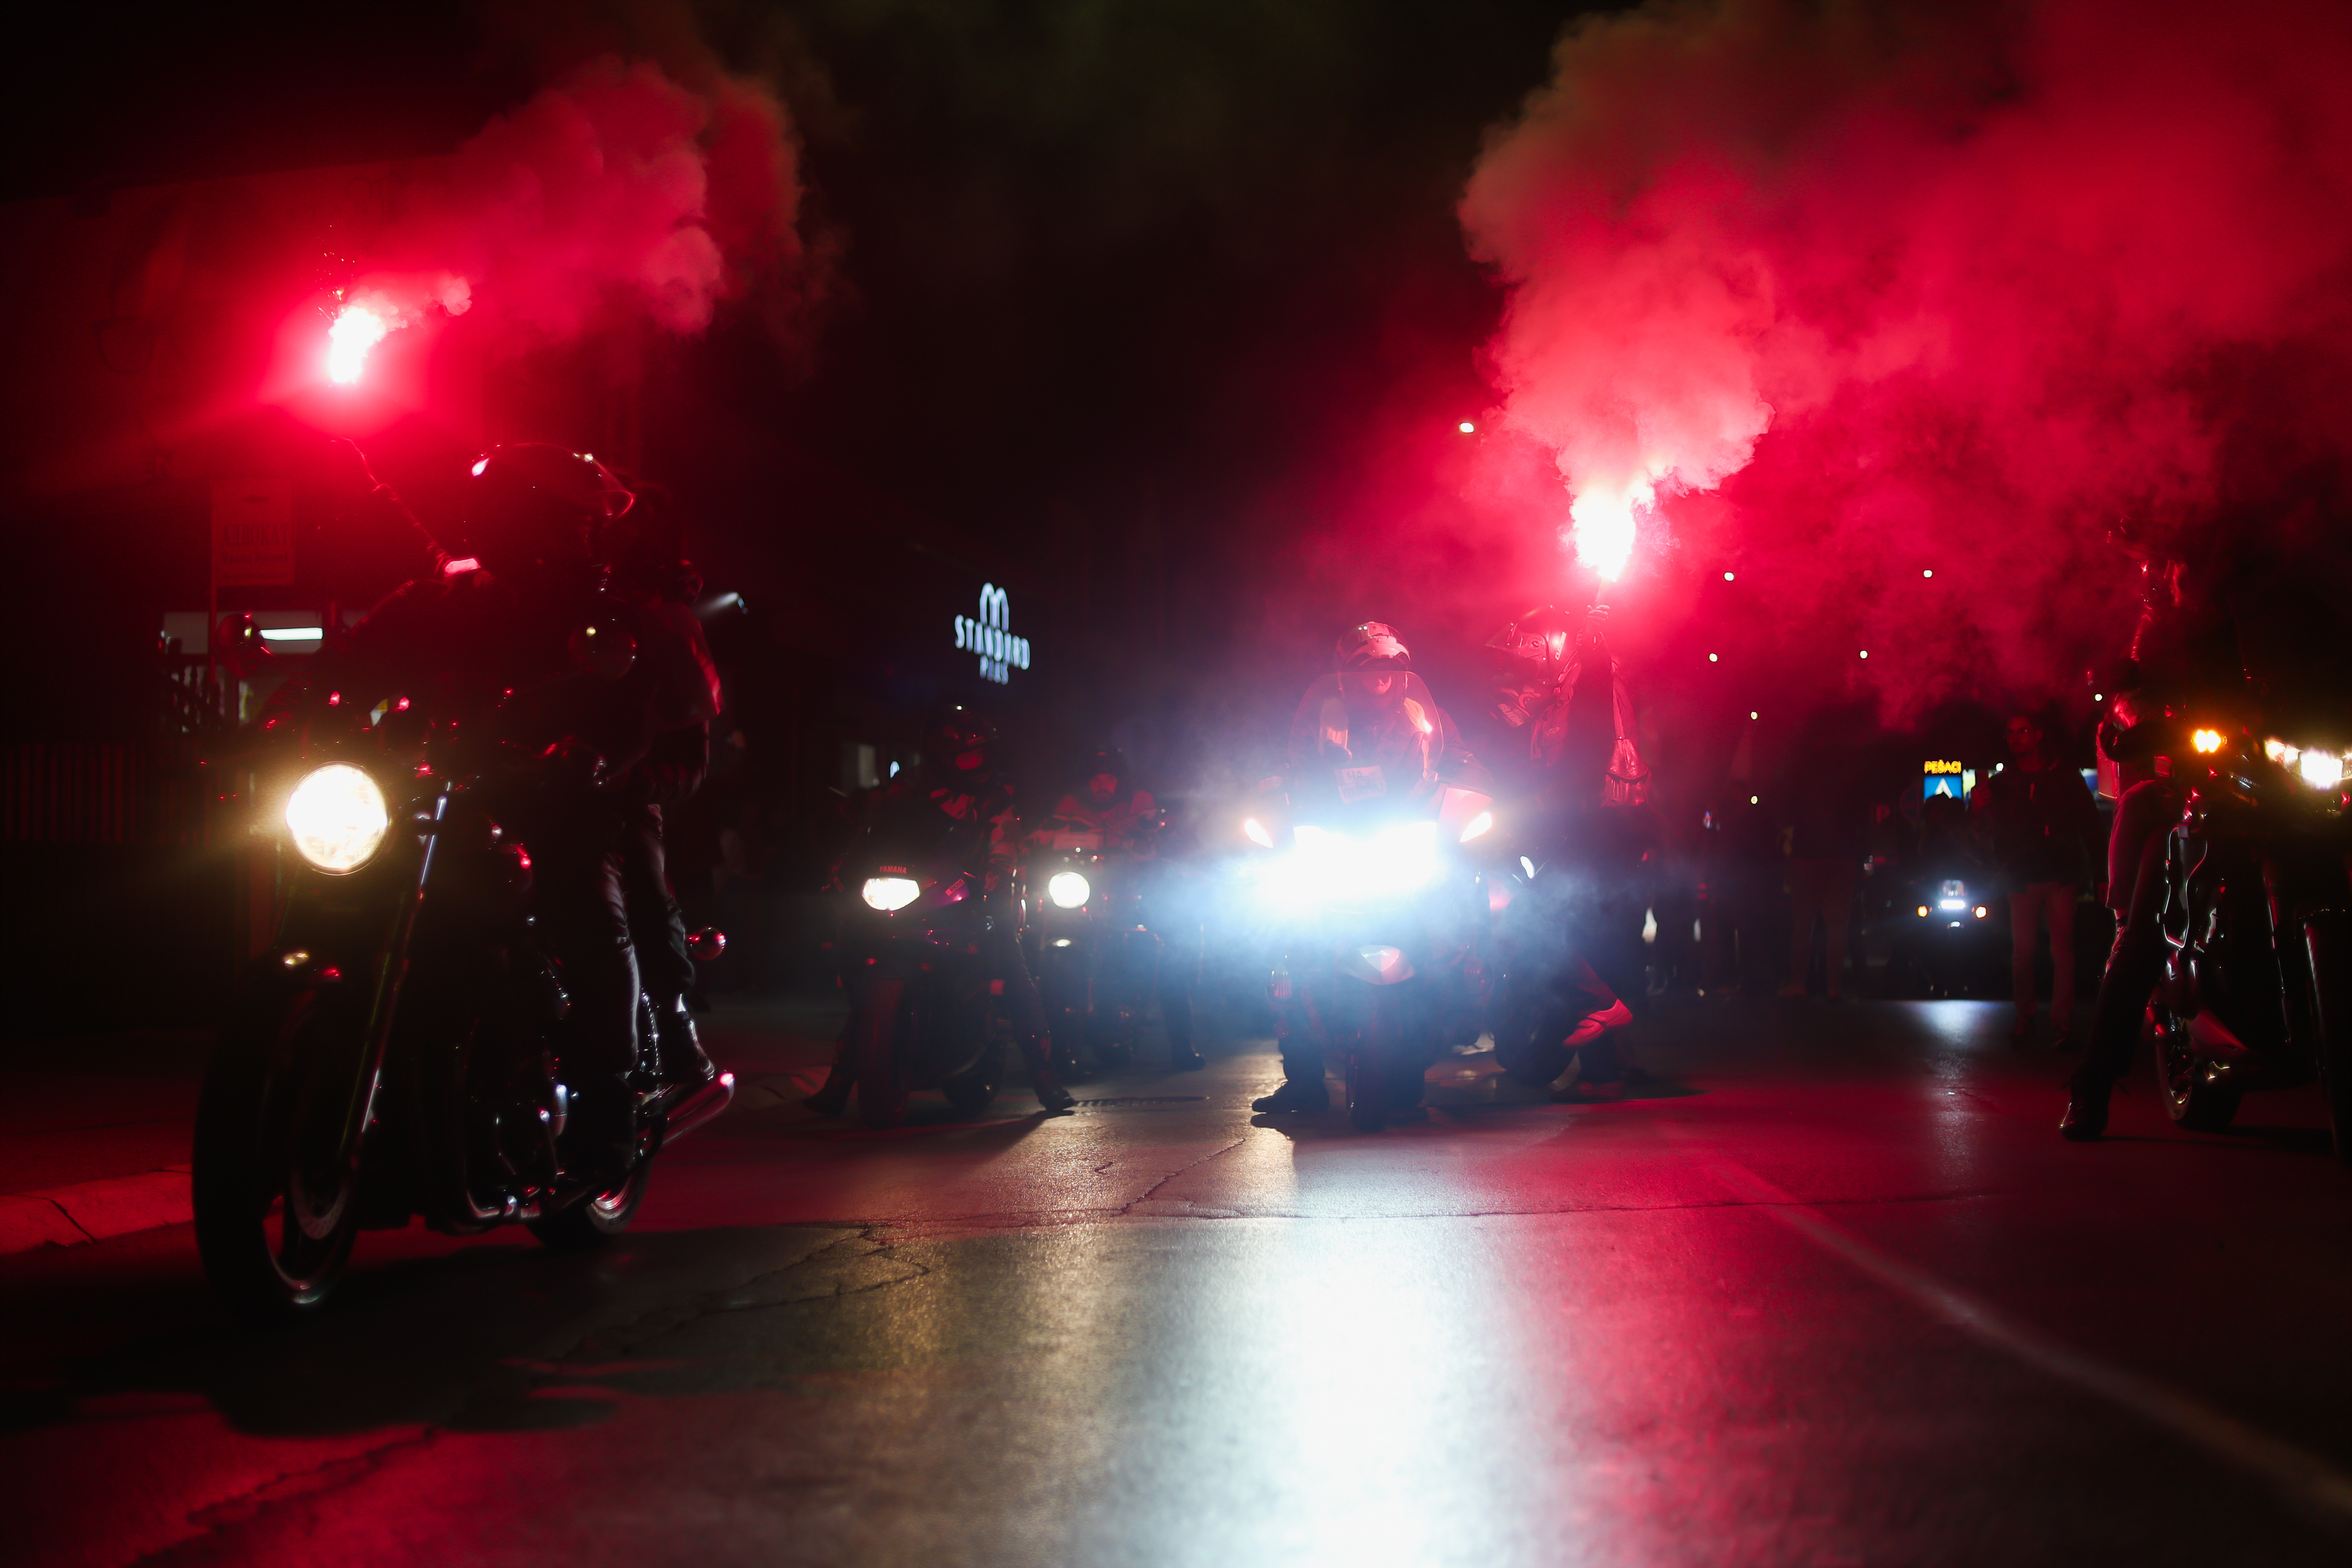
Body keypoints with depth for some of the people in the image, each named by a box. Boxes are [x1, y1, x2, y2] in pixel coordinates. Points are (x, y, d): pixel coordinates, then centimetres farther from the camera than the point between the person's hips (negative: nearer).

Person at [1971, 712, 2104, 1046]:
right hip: (2022, 880, 2)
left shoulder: (2065, 777, 8)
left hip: (2061, 877, -1)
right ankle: (2024, 1017, 11)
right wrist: (1978, 811, -16)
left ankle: (2062, 1021, -2)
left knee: (2062, 949, -6)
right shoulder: (2000, 784, 11)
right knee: (2021, 950, 0)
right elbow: (1991, 832, 5)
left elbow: (2090, 824, 6)